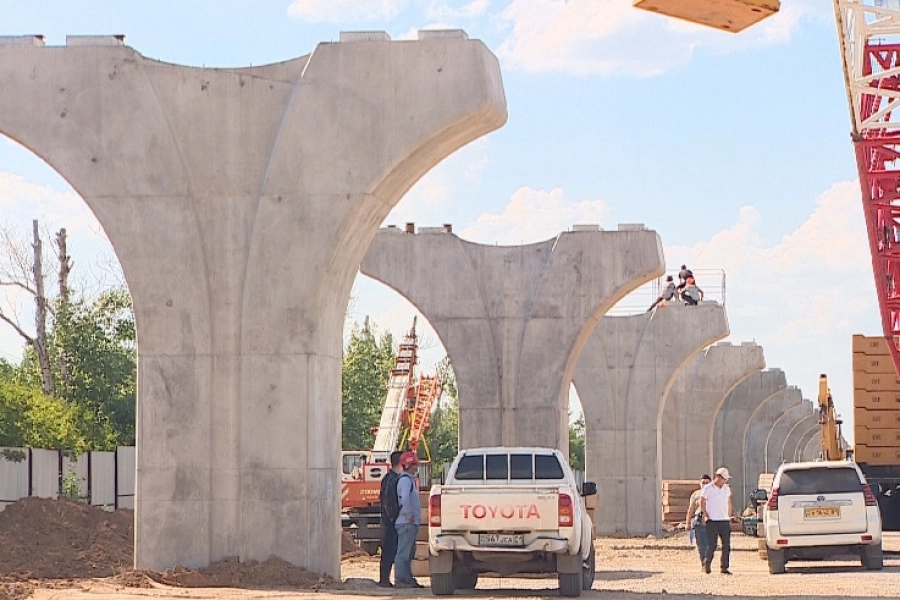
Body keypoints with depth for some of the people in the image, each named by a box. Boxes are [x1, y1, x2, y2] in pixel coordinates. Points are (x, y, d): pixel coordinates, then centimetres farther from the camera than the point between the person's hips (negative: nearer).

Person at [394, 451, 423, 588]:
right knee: (403, 552, -9)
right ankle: (400, 580, -9)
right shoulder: (405, 479, -13)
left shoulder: (409, 479, 19)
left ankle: (408, 579, 18)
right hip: (407, 522, -10)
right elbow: (404, 497, -29)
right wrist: (409, 515, -23)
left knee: (409, 553, 14)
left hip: (411, 522, 10)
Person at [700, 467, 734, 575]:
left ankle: (724, 567, 4)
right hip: (712, 521, -5)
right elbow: (702, 504, 1)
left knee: (726, 545, -1)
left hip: (725, 521, 5)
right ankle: (707, 564, 12)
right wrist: (706, 515, -7)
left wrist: (729, 517, 14)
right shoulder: (708, 489, -3)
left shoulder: (726, 488, 12)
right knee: (711, 545, -7)